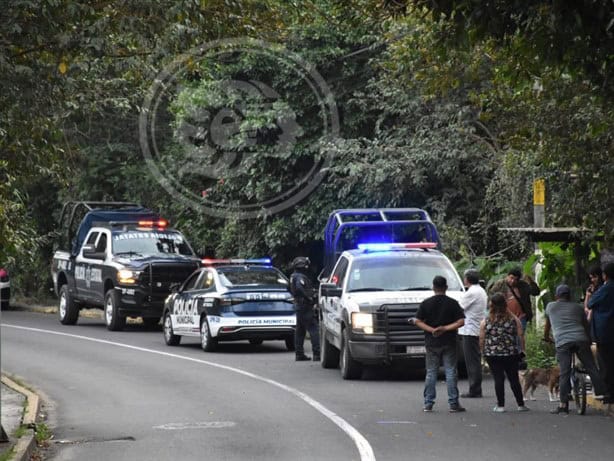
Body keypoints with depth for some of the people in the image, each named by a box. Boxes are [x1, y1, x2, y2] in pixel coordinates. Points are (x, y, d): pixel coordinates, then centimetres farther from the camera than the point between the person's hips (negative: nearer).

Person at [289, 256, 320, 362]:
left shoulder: (294, 277, 17)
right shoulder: (301, 277, -15)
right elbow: (299, 287, -32)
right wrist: (309, 297, -24)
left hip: (298, 306, 10)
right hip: (305, 307, -10)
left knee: (300, 331, 13)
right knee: (313, 330, -11)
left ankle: (299, 354, 16)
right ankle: (317, 354, -16)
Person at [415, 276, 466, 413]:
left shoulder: (426, 303, 0)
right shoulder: (453, 303, -3)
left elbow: (417, 321, -4)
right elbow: (461, 322, -9)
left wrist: (432, 330, -8)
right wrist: (445, 328, -10)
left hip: (432, 343, 1)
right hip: (449, 343, -1)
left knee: (431, 373, 8)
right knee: (450, 372, 2)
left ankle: (428, 404, 6)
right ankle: (453, 404, -1)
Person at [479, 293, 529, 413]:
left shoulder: (485, 322, -3)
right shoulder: (514, 320, 0)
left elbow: (481, 340, -2)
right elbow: (521, 337, 1)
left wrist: (483, 352, 10)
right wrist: (522, 350, 10)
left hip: (492, 355, -1)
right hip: (511, 354, 1)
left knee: (498, 379, 1)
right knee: (514, 379, 8)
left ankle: (500, 405, 0)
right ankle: (521, 404, 12)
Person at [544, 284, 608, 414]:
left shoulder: (551, 306, 21)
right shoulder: (577, 307, 23)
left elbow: (547, 324, 35)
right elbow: (586, 325, 27)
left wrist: (546, 337, 52)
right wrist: (589, 340, 41)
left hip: (562, 342, -1)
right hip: (580, 339, 1)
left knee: (564, 373, -4)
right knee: (591, 368, 4)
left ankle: (563, 404, -9)